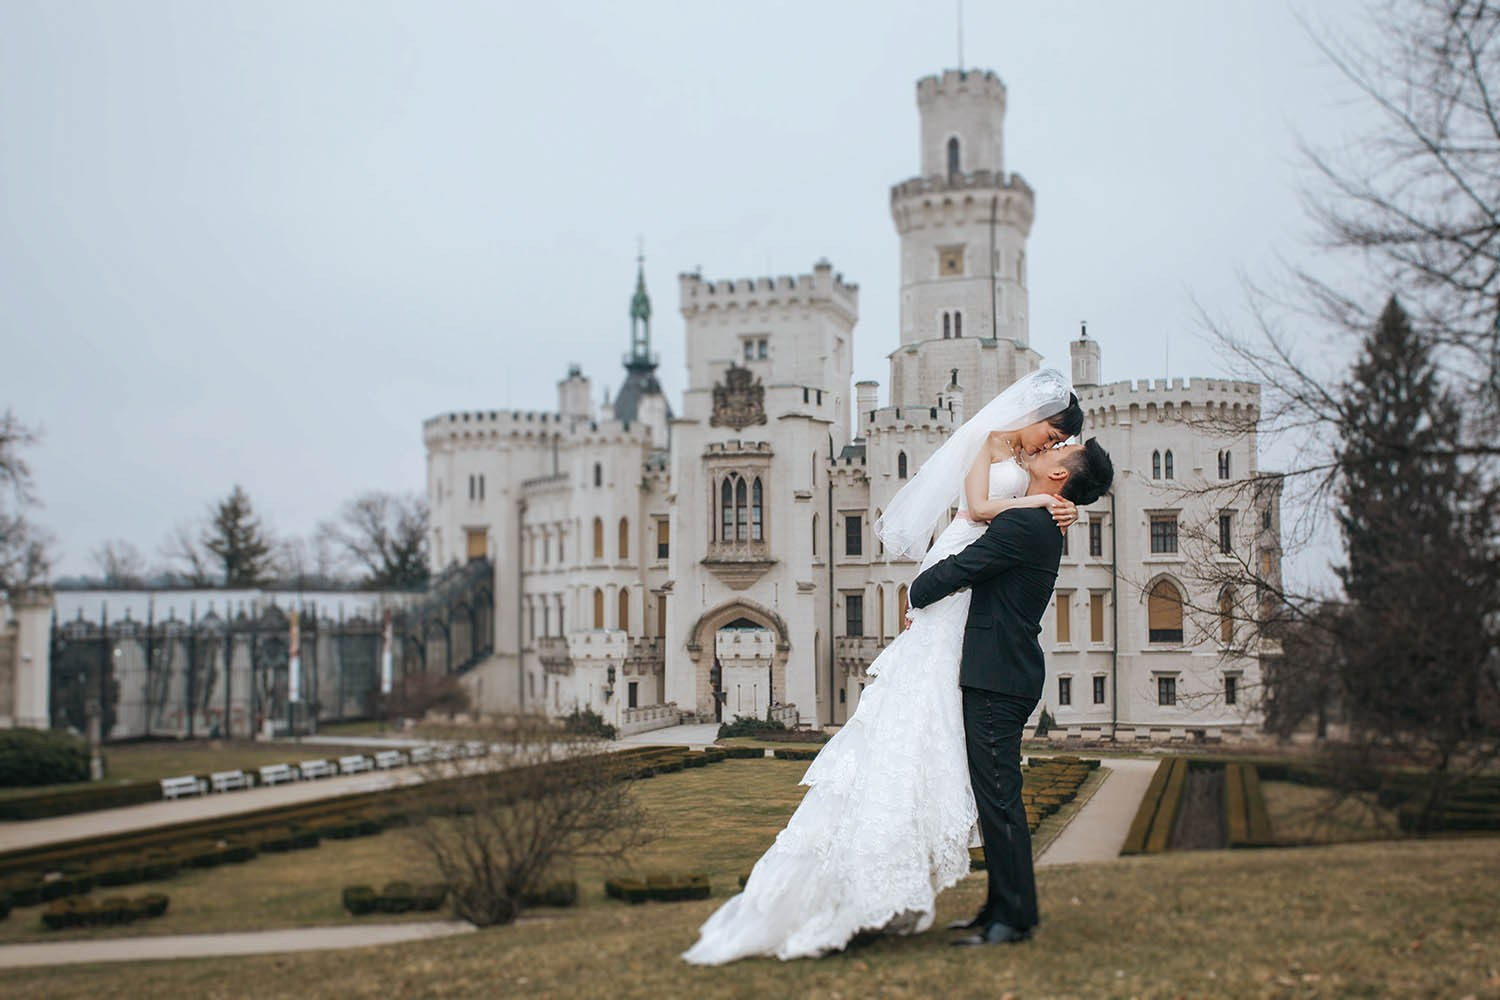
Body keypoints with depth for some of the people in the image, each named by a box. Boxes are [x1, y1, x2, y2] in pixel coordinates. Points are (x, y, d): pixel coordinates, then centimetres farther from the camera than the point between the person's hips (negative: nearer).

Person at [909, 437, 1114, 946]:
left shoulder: (1022, 525, -17)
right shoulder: (1042, 525, 15)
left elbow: (955, 570, -13)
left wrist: (916, 595, 6)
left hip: (996, 679, -10)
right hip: (1004, 674, 10)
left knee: (998, 795, -6)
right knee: (996, 795, 15)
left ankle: (1013, 917, 0)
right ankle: (1003, 906, 22)